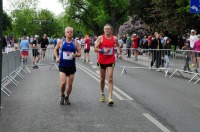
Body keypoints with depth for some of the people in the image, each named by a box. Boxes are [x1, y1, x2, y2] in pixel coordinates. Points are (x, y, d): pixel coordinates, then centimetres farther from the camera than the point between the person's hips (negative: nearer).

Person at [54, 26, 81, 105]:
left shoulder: (75, 43, 1)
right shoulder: (61, 42, 0)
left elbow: (79, 53, 5)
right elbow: (55, 49, 13)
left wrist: (76, 55, -17)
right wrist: (57, 57, -2)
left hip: (71, 66, 2)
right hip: (62, 66, -2)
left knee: (70, 84, 6)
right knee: (63, 83, -14)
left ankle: (67, 97, 29)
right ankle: (62, 95, 15)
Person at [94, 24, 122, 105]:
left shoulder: (114, 38, 0)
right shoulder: (100, 38, -6)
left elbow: (118, 45, 21)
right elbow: (95, 49, -8)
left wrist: (119, 53, 6)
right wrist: (103, 50, -24)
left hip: (111, 61, 0)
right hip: (102, 61, 0)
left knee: (110, 79, -10)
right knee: (102, 79, 13)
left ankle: (110, 98, -13)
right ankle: (102, 94, 34)